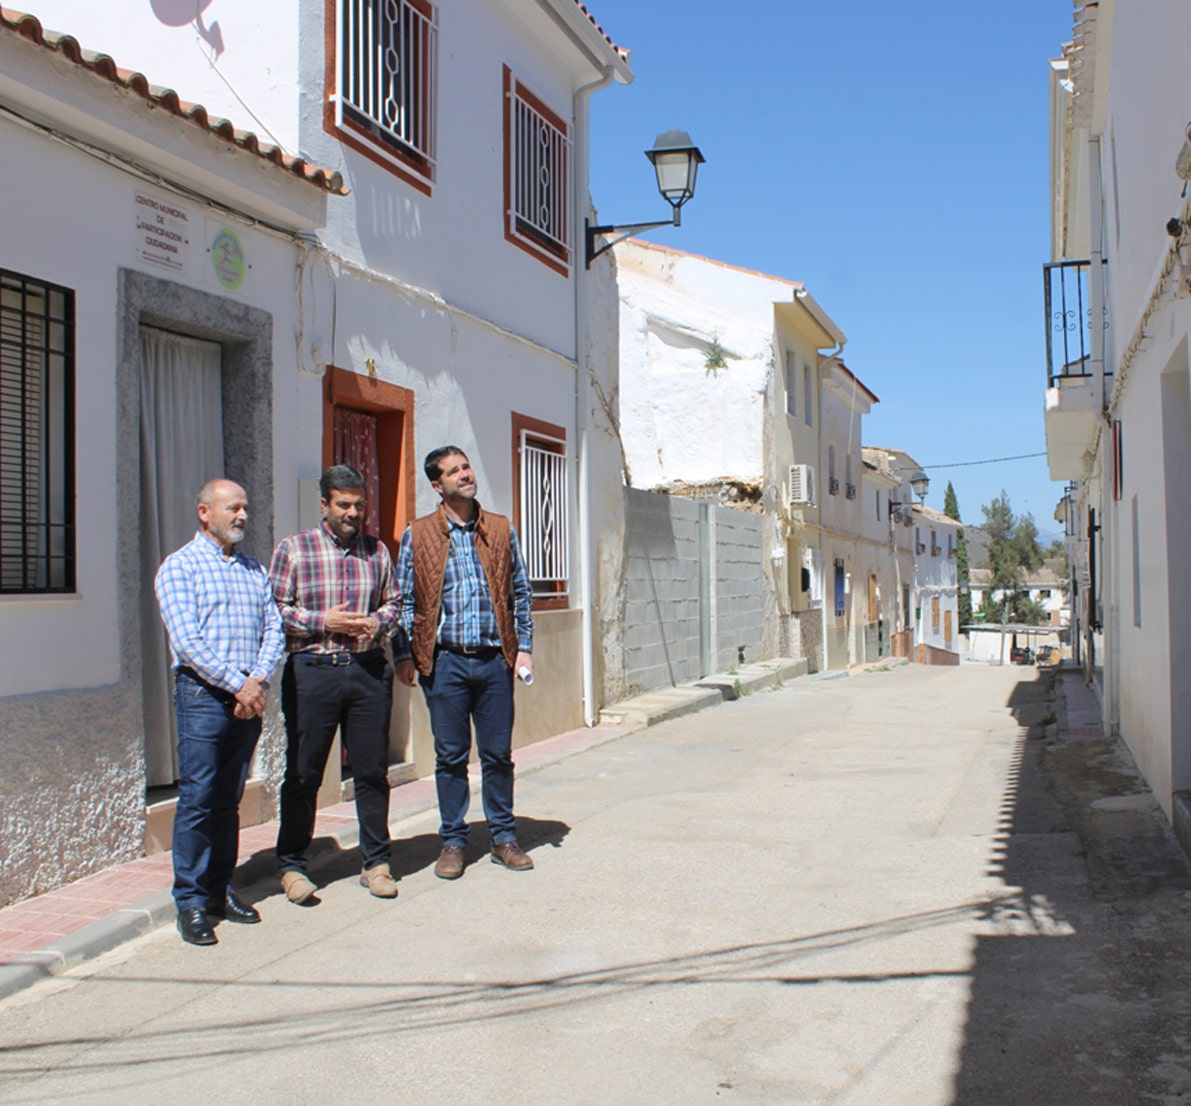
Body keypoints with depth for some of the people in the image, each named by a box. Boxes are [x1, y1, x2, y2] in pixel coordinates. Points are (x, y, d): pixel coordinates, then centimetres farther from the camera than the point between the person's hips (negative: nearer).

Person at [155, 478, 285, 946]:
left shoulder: (254, 569, 17)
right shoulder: (179, 567, -1)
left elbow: (273, 629, 10)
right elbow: (188, 641, -10)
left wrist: (259, 679, -7)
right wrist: (238, 684, -14)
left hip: (249, 697, 5)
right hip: (203, 694, -5)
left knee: (229, 800, 10)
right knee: (197, 799, -5)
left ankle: (220, 889, 19)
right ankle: (191, 903, 2)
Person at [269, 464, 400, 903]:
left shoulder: (377, 550, 12)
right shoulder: (293, 549, 2)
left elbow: (393, 601, 18)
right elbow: (273, 610, -2)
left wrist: (377, 622, -4)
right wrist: (324, 622, -12)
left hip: (368, 669, 3)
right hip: (312, 670, -3)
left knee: (372, 770, 6)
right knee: (303, 773, 4)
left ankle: (376, 862, 19)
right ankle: (292, 864, 18)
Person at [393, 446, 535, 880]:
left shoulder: (502, 530, 9)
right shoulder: (417, 535, 4)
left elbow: (520, 593, 12)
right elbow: (403, 600, 6)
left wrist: (524, 648, 5)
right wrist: (403, 655, -1)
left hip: (495, 658, 1)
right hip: (444, 660, -1)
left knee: (498, 754, 7)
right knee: (450, 756, 5)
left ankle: (503, 838, 20)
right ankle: (453, 842, 18)